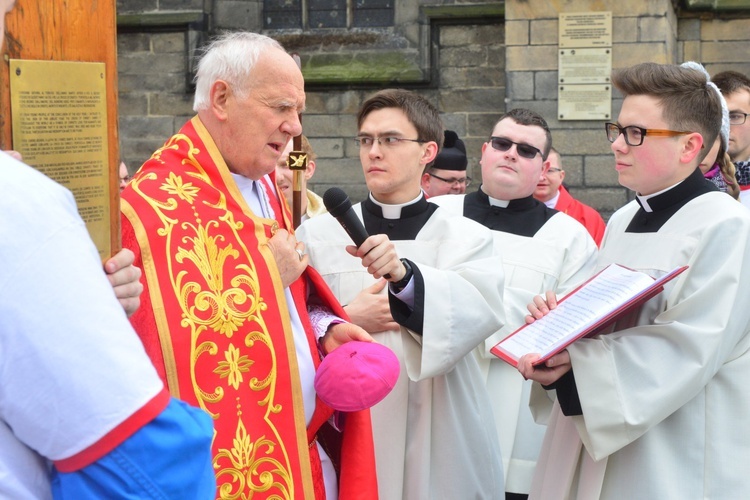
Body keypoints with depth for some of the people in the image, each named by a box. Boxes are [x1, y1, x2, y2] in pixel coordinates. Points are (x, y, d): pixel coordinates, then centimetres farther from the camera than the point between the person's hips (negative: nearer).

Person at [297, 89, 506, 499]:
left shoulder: (466, 237, 1)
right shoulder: (317, 233, 3)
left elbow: (484, 309, -18)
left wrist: (404, 275, -33)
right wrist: (344, 320, -19)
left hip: (438, 439, 0)